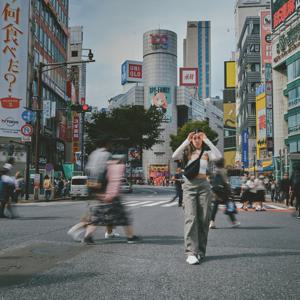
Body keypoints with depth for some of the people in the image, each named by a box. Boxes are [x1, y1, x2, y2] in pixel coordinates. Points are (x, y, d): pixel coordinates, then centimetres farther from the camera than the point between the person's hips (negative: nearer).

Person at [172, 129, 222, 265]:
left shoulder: (206, 153, 12)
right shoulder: (187, 153, 12)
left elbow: (218, 156, -10)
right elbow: (174, 156, -9)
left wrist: (207, 140, -7)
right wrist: (186, 141, -8)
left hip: (204, 185, 1)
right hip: (189, 186, -1)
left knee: (204, 219, 2)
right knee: (191, 218, -13)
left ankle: (200, 251, 12)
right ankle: (191, 252, -18)